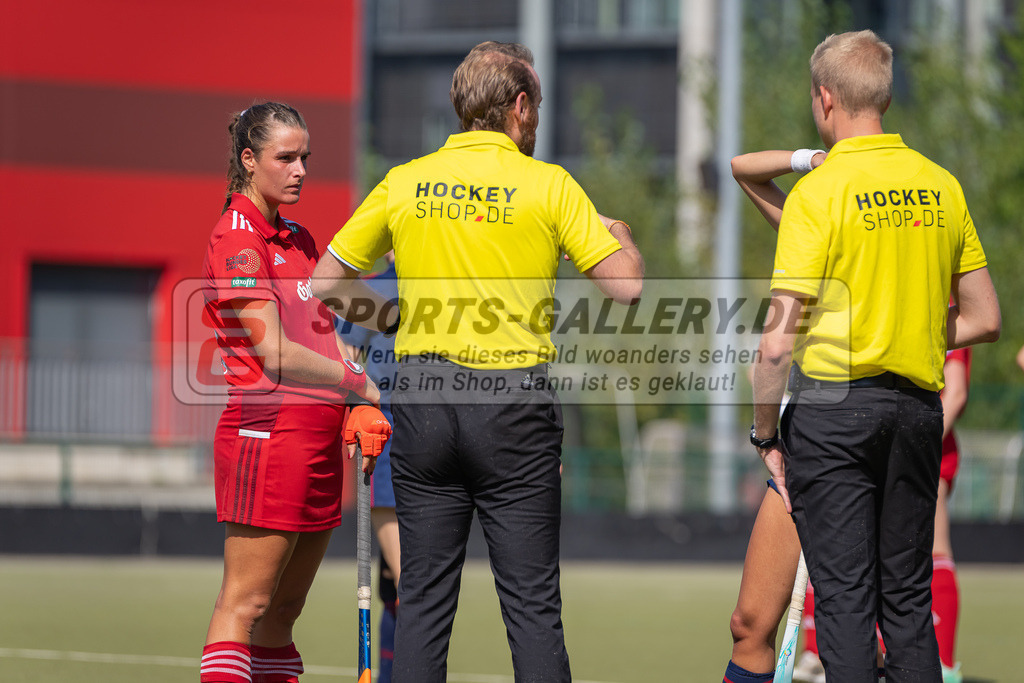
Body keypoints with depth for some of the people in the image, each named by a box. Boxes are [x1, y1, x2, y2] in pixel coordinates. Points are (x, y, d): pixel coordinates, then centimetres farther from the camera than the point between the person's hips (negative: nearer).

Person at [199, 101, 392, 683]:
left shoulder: (300, 240, 18)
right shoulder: (237, 238, -9)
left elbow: (329, 339, 18)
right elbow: (276, 355, -15)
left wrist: (361, 411, 0)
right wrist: (362, 385, -6)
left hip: (319, 433, 9)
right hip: (268, 428, -9)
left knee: (285, 609, 8)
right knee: (245, 603, -11)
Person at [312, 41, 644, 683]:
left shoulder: (404, 184, 5)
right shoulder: (548, 184, -4)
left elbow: (325, 283, 10)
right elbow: (626, 285, -6)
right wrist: (622, 235, 15)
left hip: (422, 400, 3)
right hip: (513, 404, -3)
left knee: (423, 600, 7)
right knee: (533, 605, 1)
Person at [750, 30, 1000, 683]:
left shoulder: (818, 192, -11)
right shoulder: (942, 187, 5)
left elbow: (779, 341, -14)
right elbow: (984, 320, 9)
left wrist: (765, 435, -3)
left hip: (834, 405, -5)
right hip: (919, 404, 5)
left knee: (844, 596, -2)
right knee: (908, 594, 13)